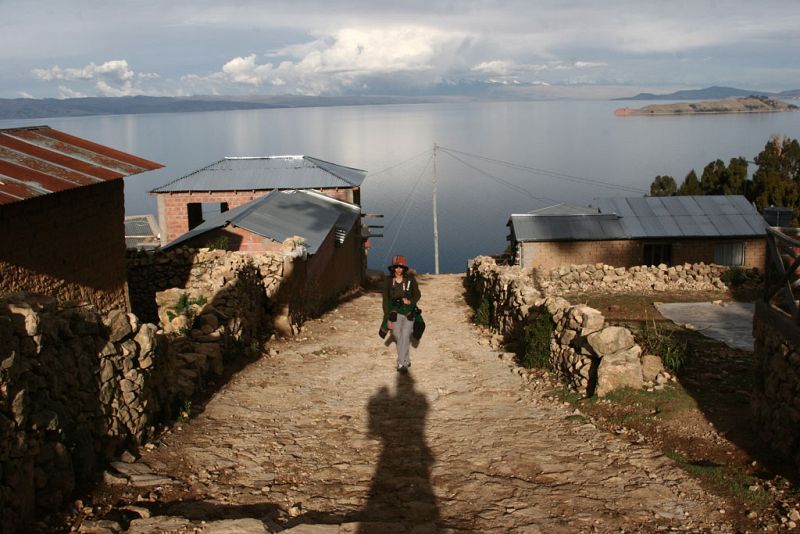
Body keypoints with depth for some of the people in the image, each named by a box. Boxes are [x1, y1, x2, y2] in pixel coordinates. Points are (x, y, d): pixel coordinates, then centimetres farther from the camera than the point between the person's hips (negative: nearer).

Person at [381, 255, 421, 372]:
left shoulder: (410, 279, -5)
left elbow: (417, 294, 5)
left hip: (409, 312, -1)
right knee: (398, 337, 7)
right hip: (395, 312, 1)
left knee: (405, 336, -14)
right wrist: (388, 318, -7)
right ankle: (406, 360, 26)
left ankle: (401, 364, -13)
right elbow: (386, 300, -3)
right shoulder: (388, 280, -5)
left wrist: (410, 301, -18)